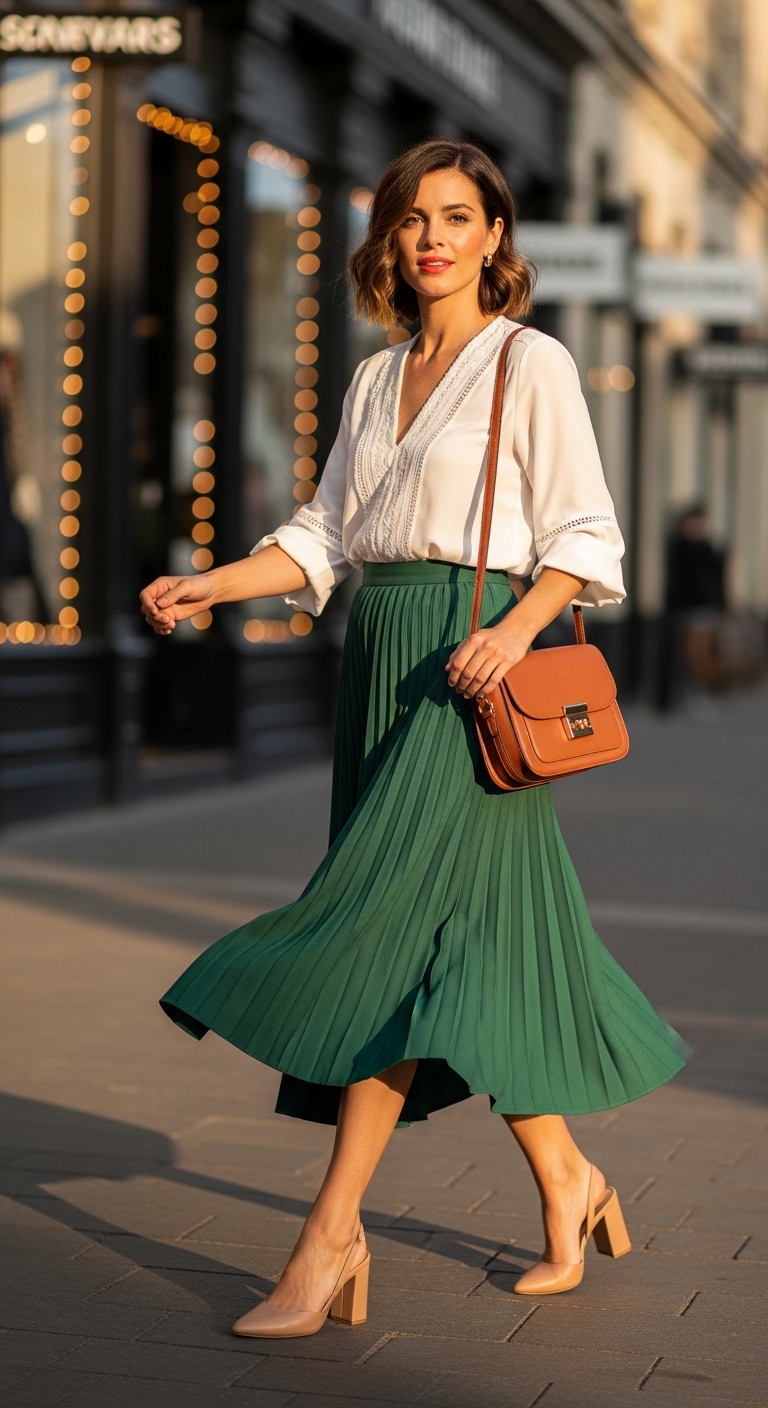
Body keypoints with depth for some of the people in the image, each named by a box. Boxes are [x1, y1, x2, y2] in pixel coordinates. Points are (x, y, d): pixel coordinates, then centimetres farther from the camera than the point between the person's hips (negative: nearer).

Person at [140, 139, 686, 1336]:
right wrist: (205, 587, 2)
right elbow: (326, 535, 16)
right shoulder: (378, 381, 18)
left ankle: (332, 1234, -11)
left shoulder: (532, 365, -1)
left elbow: (585, 537, -5)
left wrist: (514, 629, -21)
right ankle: (570, 1189, 23)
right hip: (382, 666, 7)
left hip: (470, 664, -7)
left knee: (389, 932, -13)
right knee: (472, 945, 8)